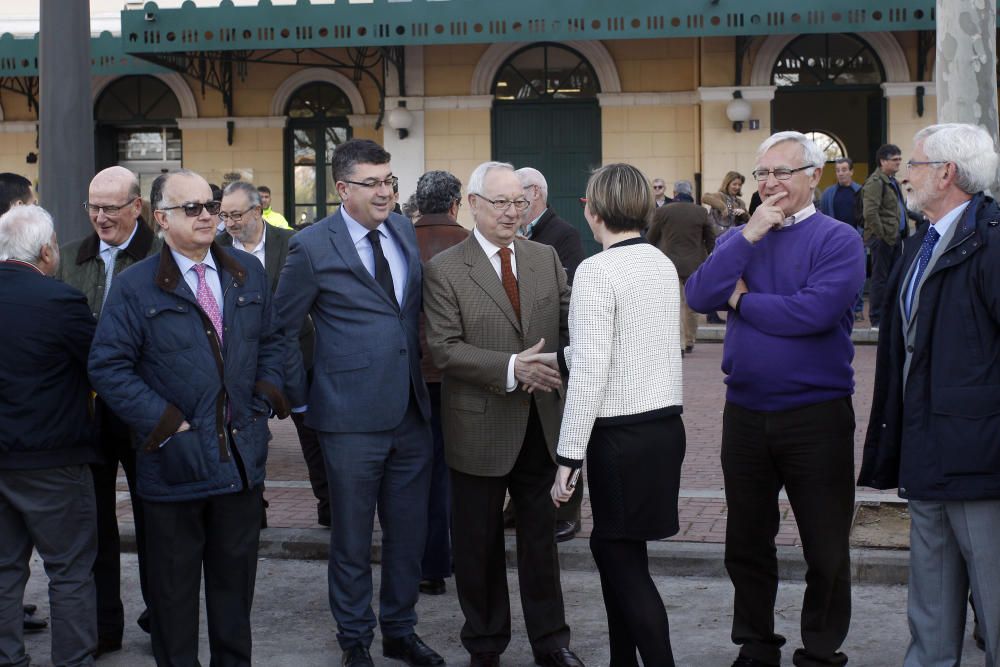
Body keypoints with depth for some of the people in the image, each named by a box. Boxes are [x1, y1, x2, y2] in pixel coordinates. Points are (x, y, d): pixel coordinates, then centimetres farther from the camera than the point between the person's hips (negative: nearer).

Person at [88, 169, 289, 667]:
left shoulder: (248, 273, 7)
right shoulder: (135, 288, -7)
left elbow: (270, 342, 15)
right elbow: (108, 368, -10)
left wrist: (266, 399, 0)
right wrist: (165, 423, -15)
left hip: (242, 456, 4)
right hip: (176, 459, -4)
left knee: (235, 579, 14)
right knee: (173, 586, 8)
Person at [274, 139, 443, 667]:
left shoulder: (404, 231, 7)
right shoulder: (313, 247, -9)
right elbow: (280, 328, -3)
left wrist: (421, 385, 14)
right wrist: (301, 399, -2)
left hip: (411, 414, 5)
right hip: (351, 419, -5)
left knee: (409, 531, 13)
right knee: (352, 538, 7)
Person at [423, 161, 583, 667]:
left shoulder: (546, 258, 6)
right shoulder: (444, 270, -6)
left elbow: (568, 322, 4)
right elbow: (444, 348, -13)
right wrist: (510, 369, -23)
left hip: (541, 421, 3)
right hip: (481, 427, -3)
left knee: (541, 534, 12)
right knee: (480, 540, 10)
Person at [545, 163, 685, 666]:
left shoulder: (597, 271, -15)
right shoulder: (662, 263, 9)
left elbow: (591, 370, -19)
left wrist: (568, 457, -15)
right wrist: (558, 358, 21)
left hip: (622, 433, -8)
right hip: (666, 421, 8)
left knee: (625, 561, 1)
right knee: (612, 548, 19)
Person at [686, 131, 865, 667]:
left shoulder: (838, 240, -8)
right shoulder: (739, 238, 8)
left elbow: (814, 311, -23)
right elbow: (699, 296, -7)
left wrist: (742, 300, -10)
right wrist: (749, 237, -13)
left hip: (816, 415, -5)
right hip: (745, 415, 5)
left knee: (826, 550, 5)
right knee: (746, 544, 15)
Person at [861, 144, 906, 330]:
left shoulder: (892, 181, 18)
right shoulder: (875, 182, -13)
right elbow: (870, 213, -22)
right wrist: (883, 235, -19)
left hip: (895, 236, 9)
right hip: (883, 238, -9)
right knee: (880, 279, -4)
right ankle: (877, 320, 1)